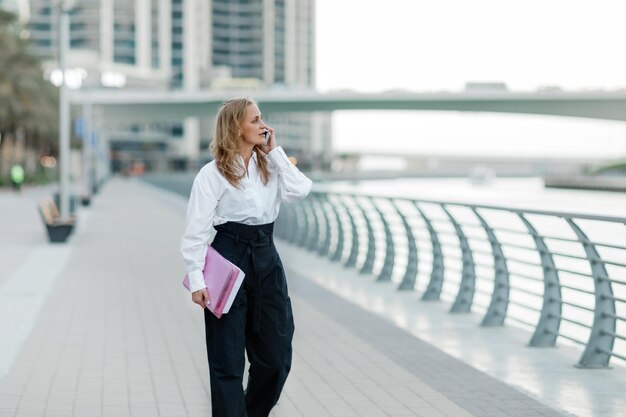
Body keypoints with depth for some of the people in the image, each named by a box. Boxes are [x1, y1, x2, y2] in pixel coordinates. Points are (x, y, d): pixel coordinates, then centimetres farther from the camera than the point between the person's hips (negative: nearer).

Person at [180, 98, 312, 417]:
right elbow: (196, 229, -9)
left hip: (267, 258, 6)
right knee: (228, 358, 1)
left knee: (276, 353, 9)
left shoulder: (269, 165, 10)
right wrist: (197, 280, -15)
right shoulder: (213, 173, -7)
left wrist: (275, 152, -3)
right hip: (229, 258, -5)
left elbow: (299, 191, -7)